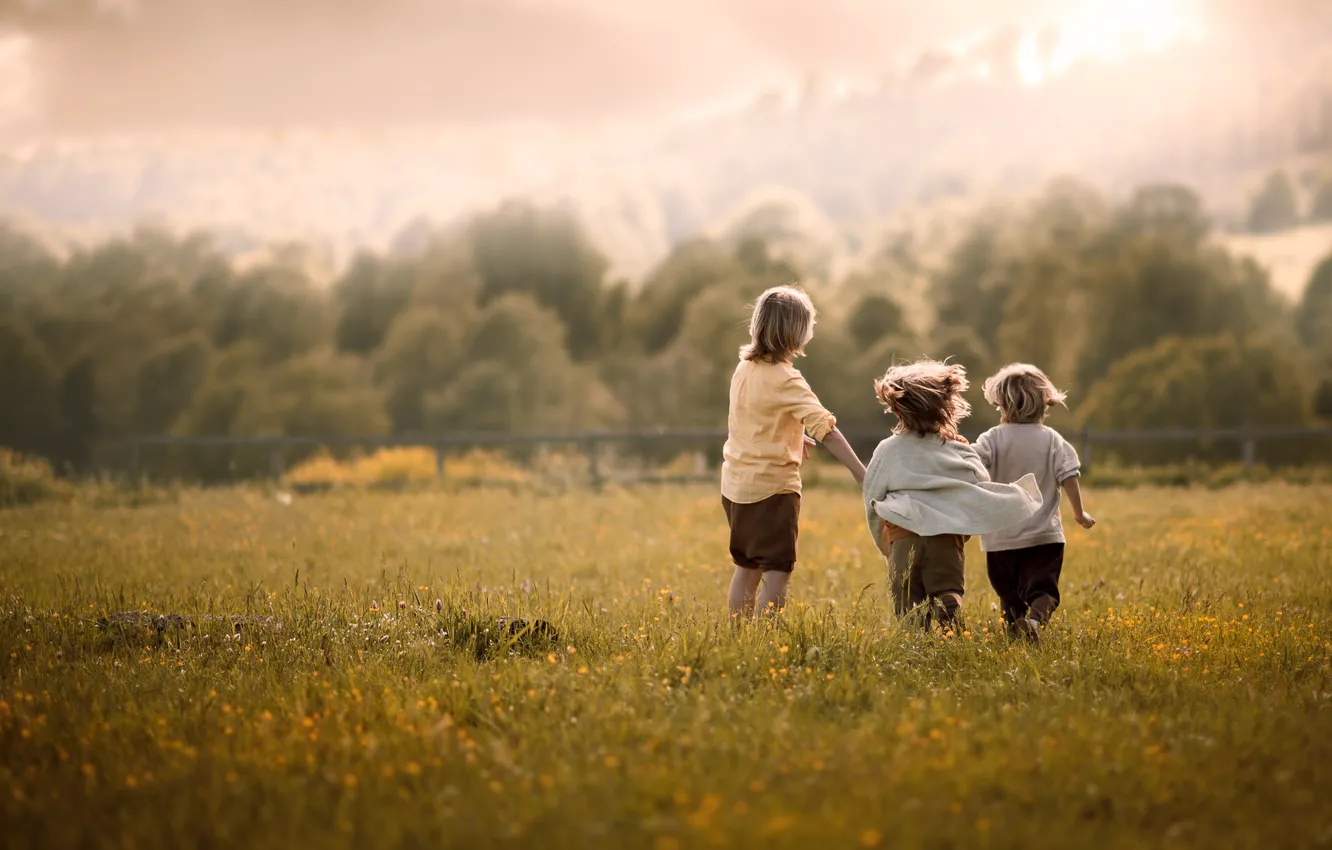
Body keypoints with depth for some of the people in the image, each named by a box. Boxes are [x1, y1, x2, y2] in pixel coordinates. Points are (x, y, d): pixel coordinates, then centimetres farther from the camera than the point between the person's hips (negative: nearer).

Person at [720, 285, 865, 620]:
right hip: (772, 487, -8)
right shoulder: (786, 381, -19)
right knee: (777, 573, -6)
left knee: (747, 567, 19)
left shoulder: (744, 368, 5)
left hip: (737, 485, 8)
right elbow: (825, 428, -28)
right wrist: (860, 472, -32)